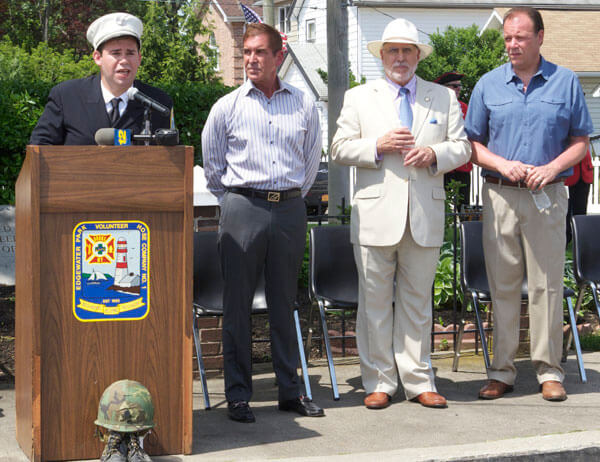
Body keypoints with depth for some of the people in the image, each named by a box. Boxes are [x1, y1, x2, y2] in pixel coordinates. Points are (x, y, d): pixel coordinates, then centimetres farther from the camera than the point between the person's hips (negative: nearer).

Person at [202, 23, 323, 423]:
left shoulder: (304, 105, 7)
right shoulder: (227, 107, 2)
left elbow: (313, 157, 18)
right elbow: (211, 161, 11)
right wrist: (232, 200, 11)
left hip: (290, 211, 2)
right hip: (243, 209, -2)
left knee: (284, 303, 9)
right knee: (238, 303, -1)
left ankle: (290, 390, 16)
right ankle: (238, 395, 6)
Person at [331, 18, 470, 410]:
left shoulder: (444, 98, 13)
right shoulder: (359, 98, 9)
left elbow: (462, 147, 9)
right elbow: (341, 148, 4)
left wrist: (434, 154, -11)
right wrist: (378, 146, -12)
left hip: (426, 215, 1)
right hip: (376, 215, -1)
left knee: (418, 301, 7)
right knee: (375, 302, 2)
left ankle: (418, 381, 14)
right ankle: (379, 382, 10)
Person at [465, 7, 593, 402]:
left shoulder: (565, 82, 5)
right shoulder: (488, 85, 7)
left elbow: (580, 141, 6)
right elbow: (473, 144, 8)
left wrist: (553, 168, -12)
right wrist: (502, 164, -10)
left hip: (547, 195, -1)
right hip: (500, 195, 1)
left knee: (547, 283, 0)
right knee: (502, 285, 4)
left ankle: (549, 370, 8)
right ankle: (502, 370, 11)